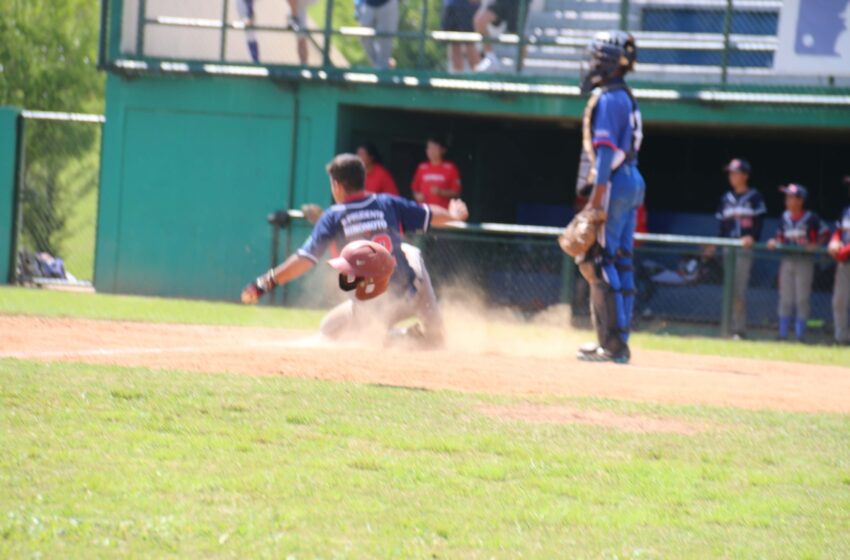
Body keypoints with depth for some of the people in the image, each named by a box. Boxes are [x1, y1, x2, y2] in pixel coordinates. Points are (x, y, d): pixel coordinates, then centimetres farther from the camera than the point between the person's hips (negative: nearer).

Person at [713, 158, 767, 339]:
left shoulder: (754, 197, -1)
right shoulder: (726, 199, 17)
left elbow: (759, 223, -6)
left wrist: (752, 237, -23)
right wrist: (715, 245, 10)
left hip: (745, 248, -6)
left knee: (739, 290, -12)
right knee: (729, 290, 5)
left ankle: (739, 330, -12)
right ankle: (731, 328, 10)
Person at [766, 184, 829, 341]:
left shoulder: (810, 218, -8)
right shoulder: (785, 217, 7)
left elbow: (824, 233, 0)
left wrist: (815, 244, -14)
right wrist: (775, 242, -5)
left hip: (804, 261, -5)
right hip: (787, 260, 5)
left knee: (802, 299, -3)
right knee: (785, 299, 6)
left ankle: (800, 336, 2)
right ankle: (783, 335, 11)